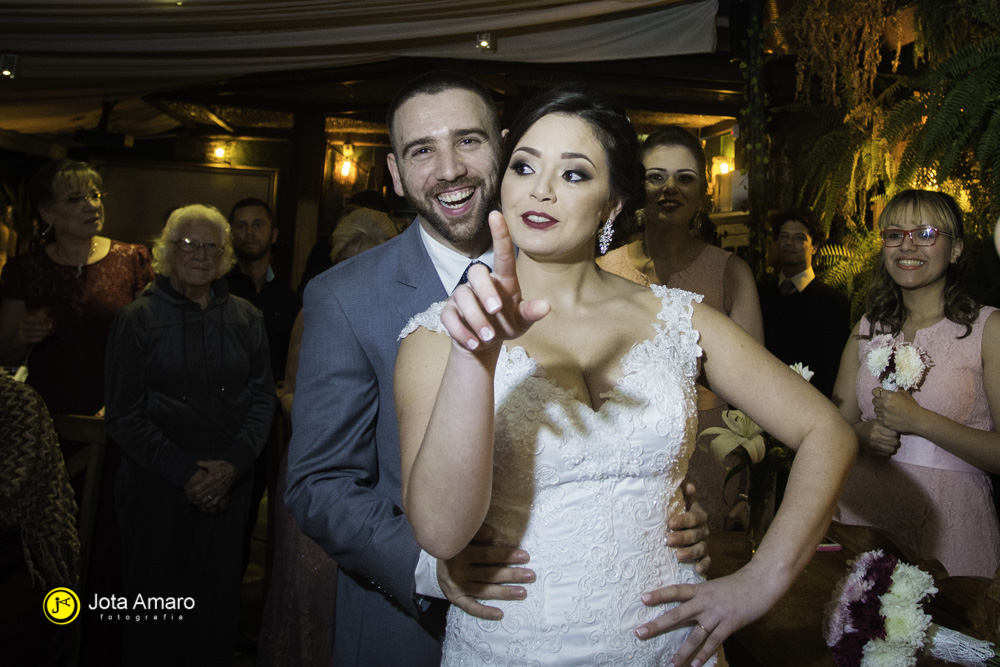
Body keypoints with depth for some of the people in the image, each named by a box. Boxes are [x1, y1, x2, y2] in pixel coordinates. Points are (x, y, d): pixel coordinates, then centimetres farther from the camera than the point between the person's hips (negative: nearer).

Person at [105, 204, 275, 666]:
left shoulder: (246, 319, 6)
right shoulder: (136, 319, -1)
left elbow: (262, 398, 5)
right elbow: (124, 415, -4)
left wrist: (233, 463, -9)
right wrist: (183, 471, -12)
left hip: (228, 485, 2)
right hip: (156, 485, -2)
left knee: (217, 592, 10)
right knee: (154, 594, 7)